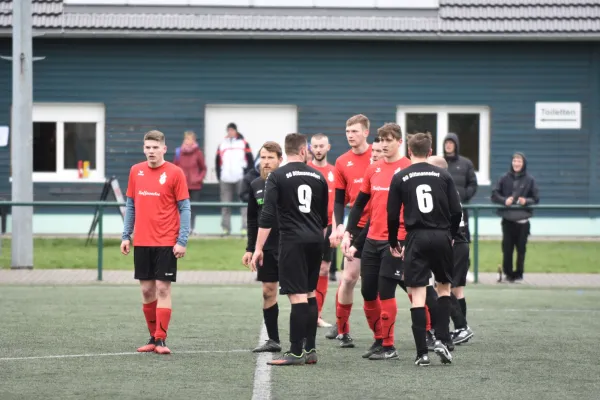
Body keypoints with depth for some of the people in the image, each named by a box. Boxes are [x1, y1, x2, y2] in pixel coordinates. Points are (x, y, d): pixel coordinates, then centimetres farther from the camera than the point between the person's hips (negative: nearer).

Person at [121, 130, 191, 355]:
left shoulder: (174, 173, -6)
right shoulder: (136, 171, 8)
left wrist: (182, 241, -12)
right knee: (146, 290, 8)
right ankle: (154, 337, 17)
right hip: (141, 242, 4)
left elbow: (184, 208, -5)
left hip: (166, 242, -4)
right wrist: (126, 236, 9)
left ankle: (161, 340, -4)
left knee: (163, 288, -6)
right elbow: (130, 205, 14)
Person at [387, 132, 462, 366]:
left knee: (417, 294, 0)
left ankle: (422, 353, -5)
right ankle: (442, 339, 6)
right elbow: (456, 211, 2)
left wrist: (393, 243, 14)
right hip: (442, 237, 1)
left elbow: (392, 215, 0)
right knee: (444, 287, 20)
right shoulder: (443, 175, 4)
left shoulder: (400, 178, 1)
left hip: (417, 238, -1)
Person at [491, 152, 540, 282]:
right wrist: (504, 200, -14)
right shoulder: (505, 178, 6)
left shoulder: (530, 180, 4)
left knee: (521, 248, 2)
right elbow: (494, 195, 4)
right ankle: (508, 273, 10)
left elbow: (536, 198, 5)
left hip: (522, 219, -1)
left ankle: (519, 273, 11)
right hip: (507, 219, 1)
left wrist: (526, 201, -15)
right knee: (507, 248, 1)